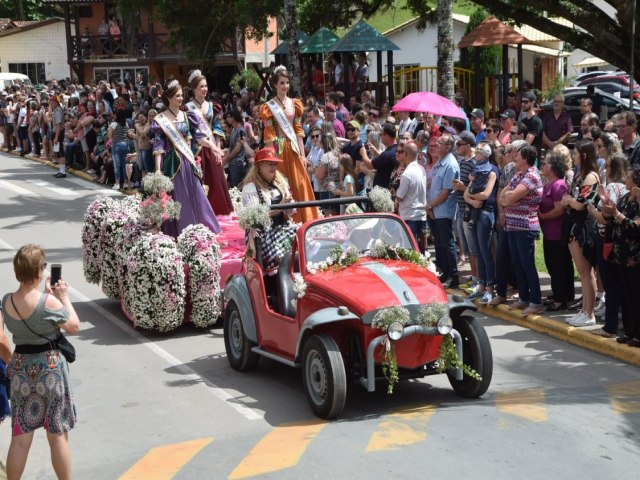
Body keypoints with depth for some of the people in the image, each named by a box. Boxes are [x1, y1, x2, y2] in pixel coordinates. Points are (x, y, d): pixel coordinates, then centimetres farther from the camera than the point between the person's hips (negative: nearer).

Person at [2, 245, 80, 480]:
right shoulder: (49, 302, -20)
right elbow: (74, 326, -6)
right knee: (58, 436, 9)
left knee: (20, 438, 13)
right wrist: (64, 297, 2)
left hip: (20, 367, 5)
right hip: (49, 367, -5)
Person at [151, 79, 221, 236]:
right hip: (172, 163, -4)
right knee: (176, 199, 0)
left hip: (188, 161, 4)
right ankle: (177, 234, 8)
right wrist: (158, 169, -14)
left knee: (195, 196, 4)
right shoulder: (161, 119, -4)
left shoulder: (187, 116, 7)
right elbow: (158, 146, -7)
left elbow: (200, 136, 3)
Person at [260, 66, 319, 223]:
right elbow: (269, 135, -6)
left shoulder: (295, 104, 10)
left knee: (299, 186, 3)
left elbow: (298, 131, 9)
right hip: (278, 150, -4)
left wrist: (302, 154, 4)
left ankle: (302, 220, 11)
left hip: (293, 149, 4)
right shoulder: (269, 107, -3)